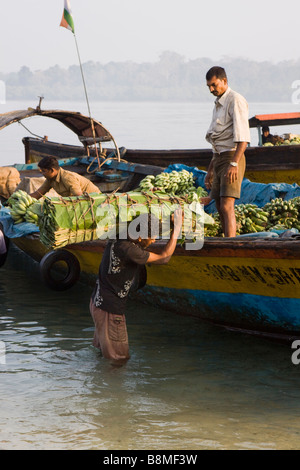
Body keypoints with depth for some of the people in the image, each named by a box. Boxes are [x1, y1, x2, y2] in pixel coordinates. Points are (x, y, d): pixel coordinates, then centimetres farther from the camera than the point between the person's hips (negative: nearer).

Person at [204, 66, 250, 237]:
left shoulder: (236, 101, -8)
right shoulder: (219, 104, 21)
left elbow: (243, 138, -19)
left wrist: (234, 164, -28)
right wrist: (210, 170, 24)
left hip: (232, 157, -10)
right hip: (219, 158, 10)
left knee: (226, 207, -19)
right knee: (220, 208, 8)